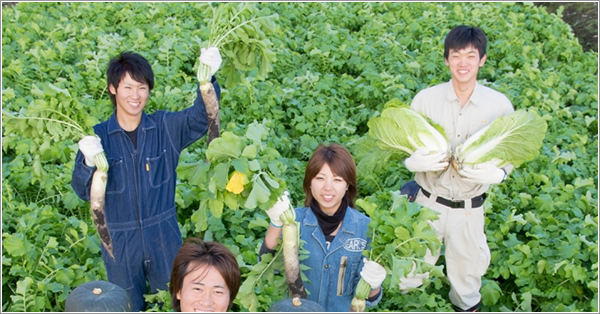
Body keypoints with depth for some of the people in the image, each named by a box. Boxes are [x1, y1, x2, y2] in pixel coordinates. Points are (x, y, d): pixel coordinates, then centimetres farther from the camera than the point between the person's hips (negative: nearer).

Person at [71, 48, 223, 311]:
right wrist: (89, 163, -30)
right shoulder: (97, 136, -5)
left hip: (164, 237, 0)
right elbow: (83, 191, -8)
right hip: (120, 242, 0)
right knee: (129, 308, 16)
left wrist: (207, 78, -38)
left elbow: (201, 117, -20)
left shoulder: (165, 127, -4)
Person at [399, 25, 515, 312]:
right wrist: (413, 162, -26)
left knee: (467, 271, 20)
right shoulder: (425, 99, -10)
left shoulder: (500, 105, -9)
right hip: (427, 201, 0)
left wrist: (498, 173, -22)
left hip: (469, 209, 1)